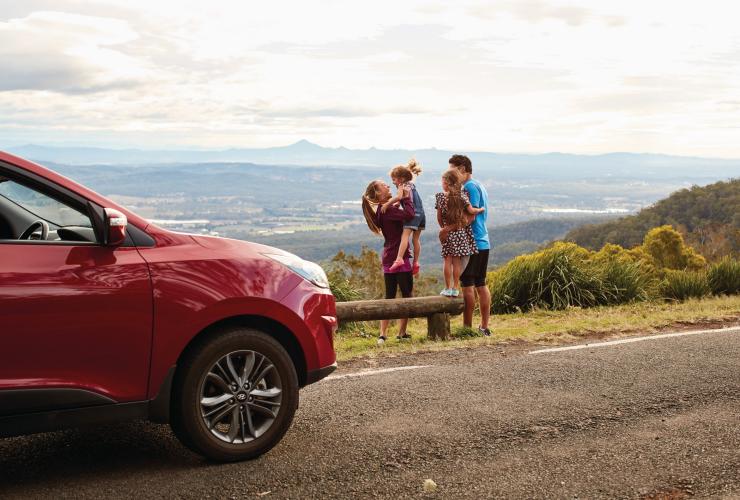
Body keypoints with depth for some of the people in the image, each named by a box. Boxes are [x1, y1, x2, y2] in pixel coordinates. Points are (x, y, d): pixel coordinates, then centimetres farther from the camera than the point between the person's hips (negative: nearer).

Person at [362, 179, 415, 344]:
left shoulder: (382, 209, 14)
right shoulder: (386, 210, -17)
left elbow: (402, 214, 21)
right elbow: (409, 214, -31)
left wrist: (401, 198, 9)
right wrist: (406, 197, -17)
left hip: (388, 259, 9)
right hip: (399, 257, -9)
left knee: (389, 296, 10)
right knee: (407, 295, 2)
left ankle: (383, 334, 7)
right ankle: (402, 333, 5)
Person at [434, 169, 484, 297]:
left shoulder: (441, 197, -3)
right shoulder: (462, 195, -6)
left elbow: (439, 217, 2)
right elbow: (471, 211, -13)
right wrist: (481, 209, 7)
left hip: (447, 232, 0)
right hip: (461, 231, 0)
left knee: (448, 261, 5)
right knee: (457, 261, 4)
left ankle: (448, 288, 6)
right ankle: (455, 288, 6)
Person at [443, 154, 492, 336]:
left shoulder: (469, 186, -11)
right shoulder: (480, 186, 19)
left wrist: (449, 229, -24)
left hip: (471, 242, -9)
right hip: (483, 242, 9)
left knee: (467, 285, -5)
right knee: (481, 284, 11)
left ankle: (467, 327, -2)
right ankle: (484, 326, 13)